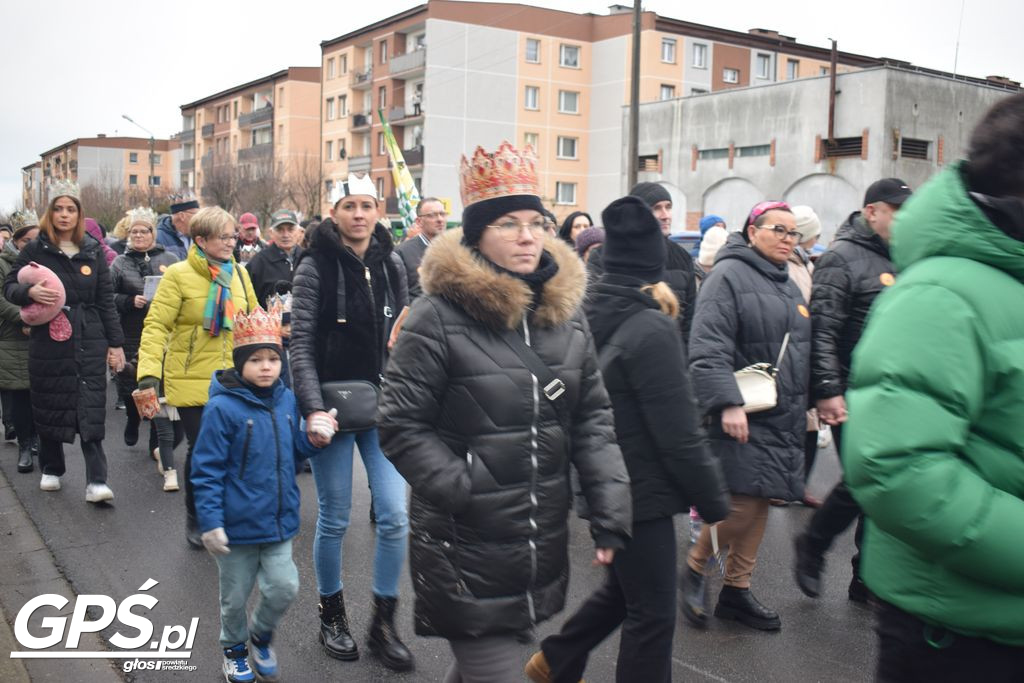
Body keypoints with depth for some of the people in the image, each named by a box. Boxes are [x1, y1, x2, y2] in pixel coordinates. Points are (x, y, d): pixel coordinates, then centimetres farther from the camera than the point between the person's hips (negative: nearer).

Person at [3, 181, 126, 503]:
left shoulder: (93, 250, 6)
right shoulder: (35, 249, 2)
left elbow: (105, 299, 8)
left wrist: (115, 342, 4)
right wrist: (30, 291, -20)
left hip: (89, 340, 0)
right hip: (48, 341, 0)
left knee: (91, 410, -7)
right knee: (49, 407, 9)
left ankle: (96, 481, -8)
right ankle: (51, 468, 30)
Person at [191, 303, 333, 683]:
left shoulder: (287, 400, -1)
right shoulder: (222, 408, -18)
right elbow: (206, 470, -15)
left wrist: (314, 438, -9)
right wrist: (210, 522, -16)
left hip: (279, 520, 4)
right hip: (238, 524, -4)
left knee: (284, 588, 2)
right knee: (235, 596, 14)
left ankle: (261, 635, 33)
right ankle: (234, 648, 42)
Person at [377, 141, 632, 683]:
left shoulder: (565, 310, 5)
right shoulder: (439, 316, -13)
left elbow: (592, 417, 8)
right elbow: (401, 426, -11)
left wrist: (611, 506, -1)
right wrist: (464, 490, -17)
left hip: (544, 545, 6)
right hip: (465, 550, -6)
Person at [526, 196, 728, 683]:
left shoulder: (593, 314, 2)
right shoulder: (652, 329, -22)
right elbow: (679, 434, -20)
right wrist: (715, 501, -10)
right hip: (641, 493, -8)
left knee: (622, 589, 26)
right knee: (653, 615, 6)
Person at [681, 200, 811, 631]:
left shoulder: (787, 285, 19)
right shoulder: (729, 275, -9)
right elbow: (707, 349, -19)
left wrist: (807, 404, 21)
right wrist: (728, 403, -26)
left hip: (784, 419, 9)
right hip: (743, 417, -8)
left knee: (760, 503, 11)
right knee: (743, 502, -12)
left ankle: (736, 591, 23)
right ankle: (693, 570, 11)